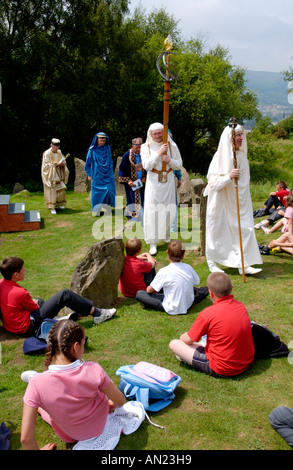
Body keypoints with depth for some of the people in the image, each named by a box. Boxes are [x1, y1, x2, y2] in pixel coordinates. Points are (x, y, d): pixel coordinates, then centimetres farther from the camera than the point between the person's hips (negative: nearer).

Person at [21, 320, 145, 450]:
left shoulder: (37, 384, -30)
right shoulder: (93, 370, -31)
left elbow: (26, 438, -24)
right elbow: (120, 401, -13)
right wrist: (112, 405, 10)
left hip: (69, 436, 1)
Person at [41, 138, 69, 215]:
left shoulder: (59, 152, 6)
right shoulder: (46, 154, -12)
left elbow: (64, 161, 15)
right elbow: (46, 165, -15)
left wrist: (63, 163, -9)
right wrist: (56, 165, -23)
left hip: (59, 175, 6)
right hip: (51, 175, -6)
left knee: (61, 189, 10)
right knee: (52, 190, -7)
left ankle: (60, 204, 27)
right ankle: (52, 207, -4)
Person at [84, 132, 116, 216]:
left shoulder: (108, 148, 4)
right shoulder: (92, 150, -5)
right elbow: (88, 162, 3)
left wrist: (111, 172, 14)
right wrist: (89, 174, 3)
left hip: (107, 175, 2)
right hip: (97, 175, -2)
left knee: (109, 190, -5)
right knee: (97, 192, 1)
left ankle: (106, 206, 11)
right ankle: (96, 210, 10)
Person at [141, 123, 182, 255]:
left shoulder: (171, 145, 3)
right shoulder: (146, 147, -1)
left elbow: (179, 165, 4)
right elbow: (147, 166, -13)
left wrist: (169, 160, -15)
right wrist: (159, 152, -19)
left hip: (168, 180, 2)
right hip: (154, 181, -2)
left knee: (169, 211, 8)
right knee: (152, 211, -6)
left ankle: (165, 235, 33)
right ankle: (152, 243, 0)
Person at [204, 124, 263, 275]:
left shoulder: (242, 155, 6)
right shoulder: (220, 156, -13)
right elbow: (212, 181, -17)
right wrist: (228, 176, -30)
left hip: (239, 200, 6)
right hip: (222, 201, -6)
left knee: (245, 229, 0)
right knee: (217, 230, 4)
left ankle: (244, 265, 6)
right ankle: (212, 264, 20)